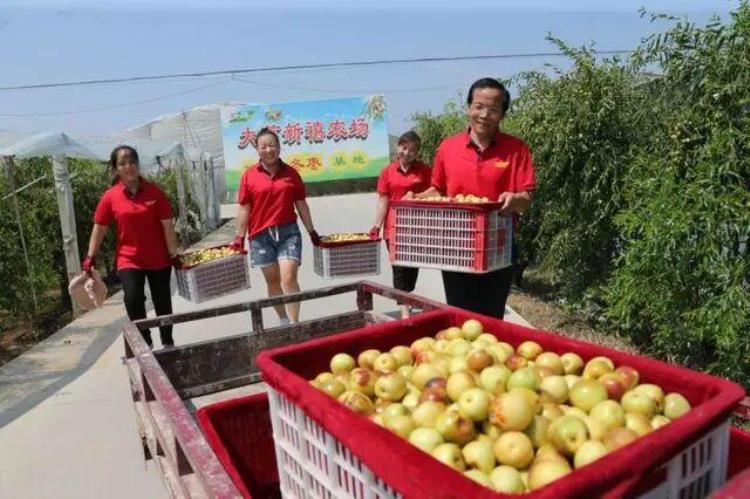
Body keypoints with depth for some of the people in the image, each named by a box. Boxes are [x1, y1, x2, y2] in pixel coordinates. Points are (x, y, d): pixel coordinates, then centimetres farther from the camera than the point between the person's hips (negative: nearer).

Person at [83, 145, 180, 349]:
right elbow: (99, 229, 1)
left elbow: (167, 225, -5)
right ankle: (145, 344, 5)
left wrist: (174, 253, -5)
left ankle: (168, 343, 31)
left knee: (163, 302, 11)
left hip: (159, 259, 0)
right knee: (133, 299, -16)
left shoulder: (154, 191, -7)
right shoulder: (110, 197, -5)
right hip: (129, 259, 0)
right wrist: (90, 257, -2)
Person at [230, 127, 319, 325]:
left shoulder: (291, 173, 4)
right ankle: (283, 321, 26)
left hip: (288, 231, 0)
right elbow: (244, 208, 1)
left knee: (289, 279, -10)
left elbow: (301, 204, 9)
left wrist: (312, 231, 10)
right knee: (272, 281, 11)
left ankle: (294, 325, -4)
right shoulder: (249, 175, 0)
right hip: (261, 235, 1)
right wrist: (240, 236, -3)